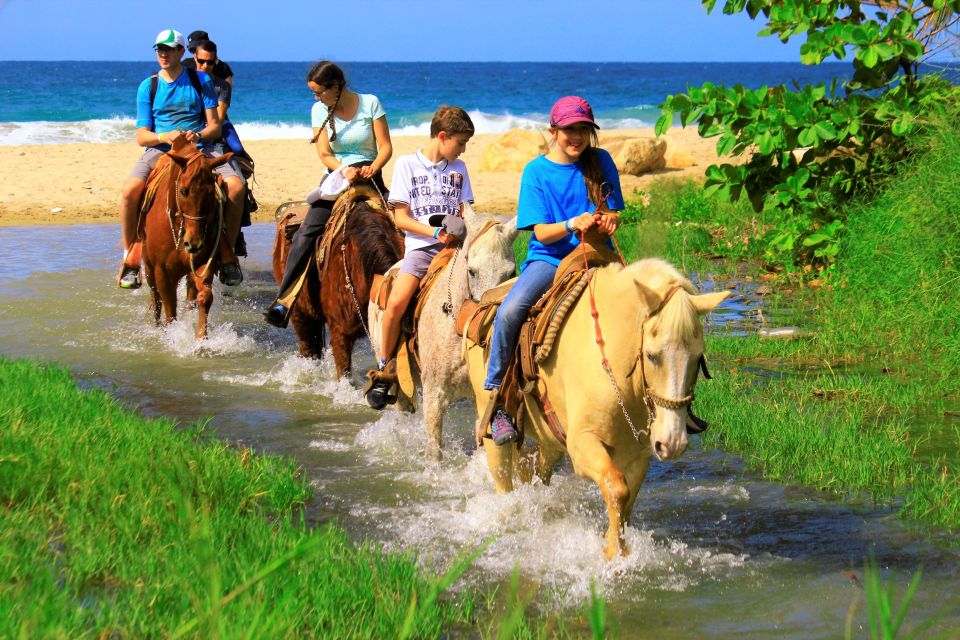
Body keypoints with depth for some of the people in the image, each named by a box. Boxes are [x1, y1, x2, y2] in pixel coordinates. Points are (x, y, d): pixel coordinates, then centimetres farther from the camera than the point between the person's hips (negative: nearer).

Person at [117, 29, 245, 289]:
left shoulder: (201, 81, 9)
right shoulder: (148, 87, 10)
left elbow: (214, 126, 6)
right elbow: (141, 136, 5)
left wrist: (198, 135, -18)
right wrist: (163, 137, -17)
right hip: (160, 150, 0)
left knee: (235, 185, -28)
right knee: (130, 189, -30)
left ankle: (227, 253, -10)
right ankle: (130, 258, -12)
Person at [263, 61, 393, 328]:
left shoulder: (370, 104, -2)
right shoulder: (319, 111, 4)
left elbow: (385, 147, -3)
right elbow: (325, 155, 0)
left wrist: (372, 169, -23)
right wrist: (345, 170, -20)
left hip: (369, 177, -1)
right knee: (306, 234, -18)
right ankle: (284, 301, -21)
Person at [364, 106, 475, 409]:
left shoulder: (458, 168, 17)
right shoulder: (407, 164, 5)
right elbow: (400, 217, 1)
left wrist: (460, 231, -5)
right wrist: (434, 232, -13)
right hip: (420, 247, -4)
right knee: (396, 302, -26)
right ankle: (383, 370, -9)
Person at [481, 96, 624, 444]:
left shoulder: (601, 162, 6)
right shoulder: (537, 171, 0)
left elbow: (612, 213, 9)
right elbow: (541, 232, -5)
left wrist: (609, 220, -16)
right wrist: (573, 224, -25)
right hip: (548, 258, -2)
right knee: (508, 312, -30)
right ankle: (495, 398, -16)